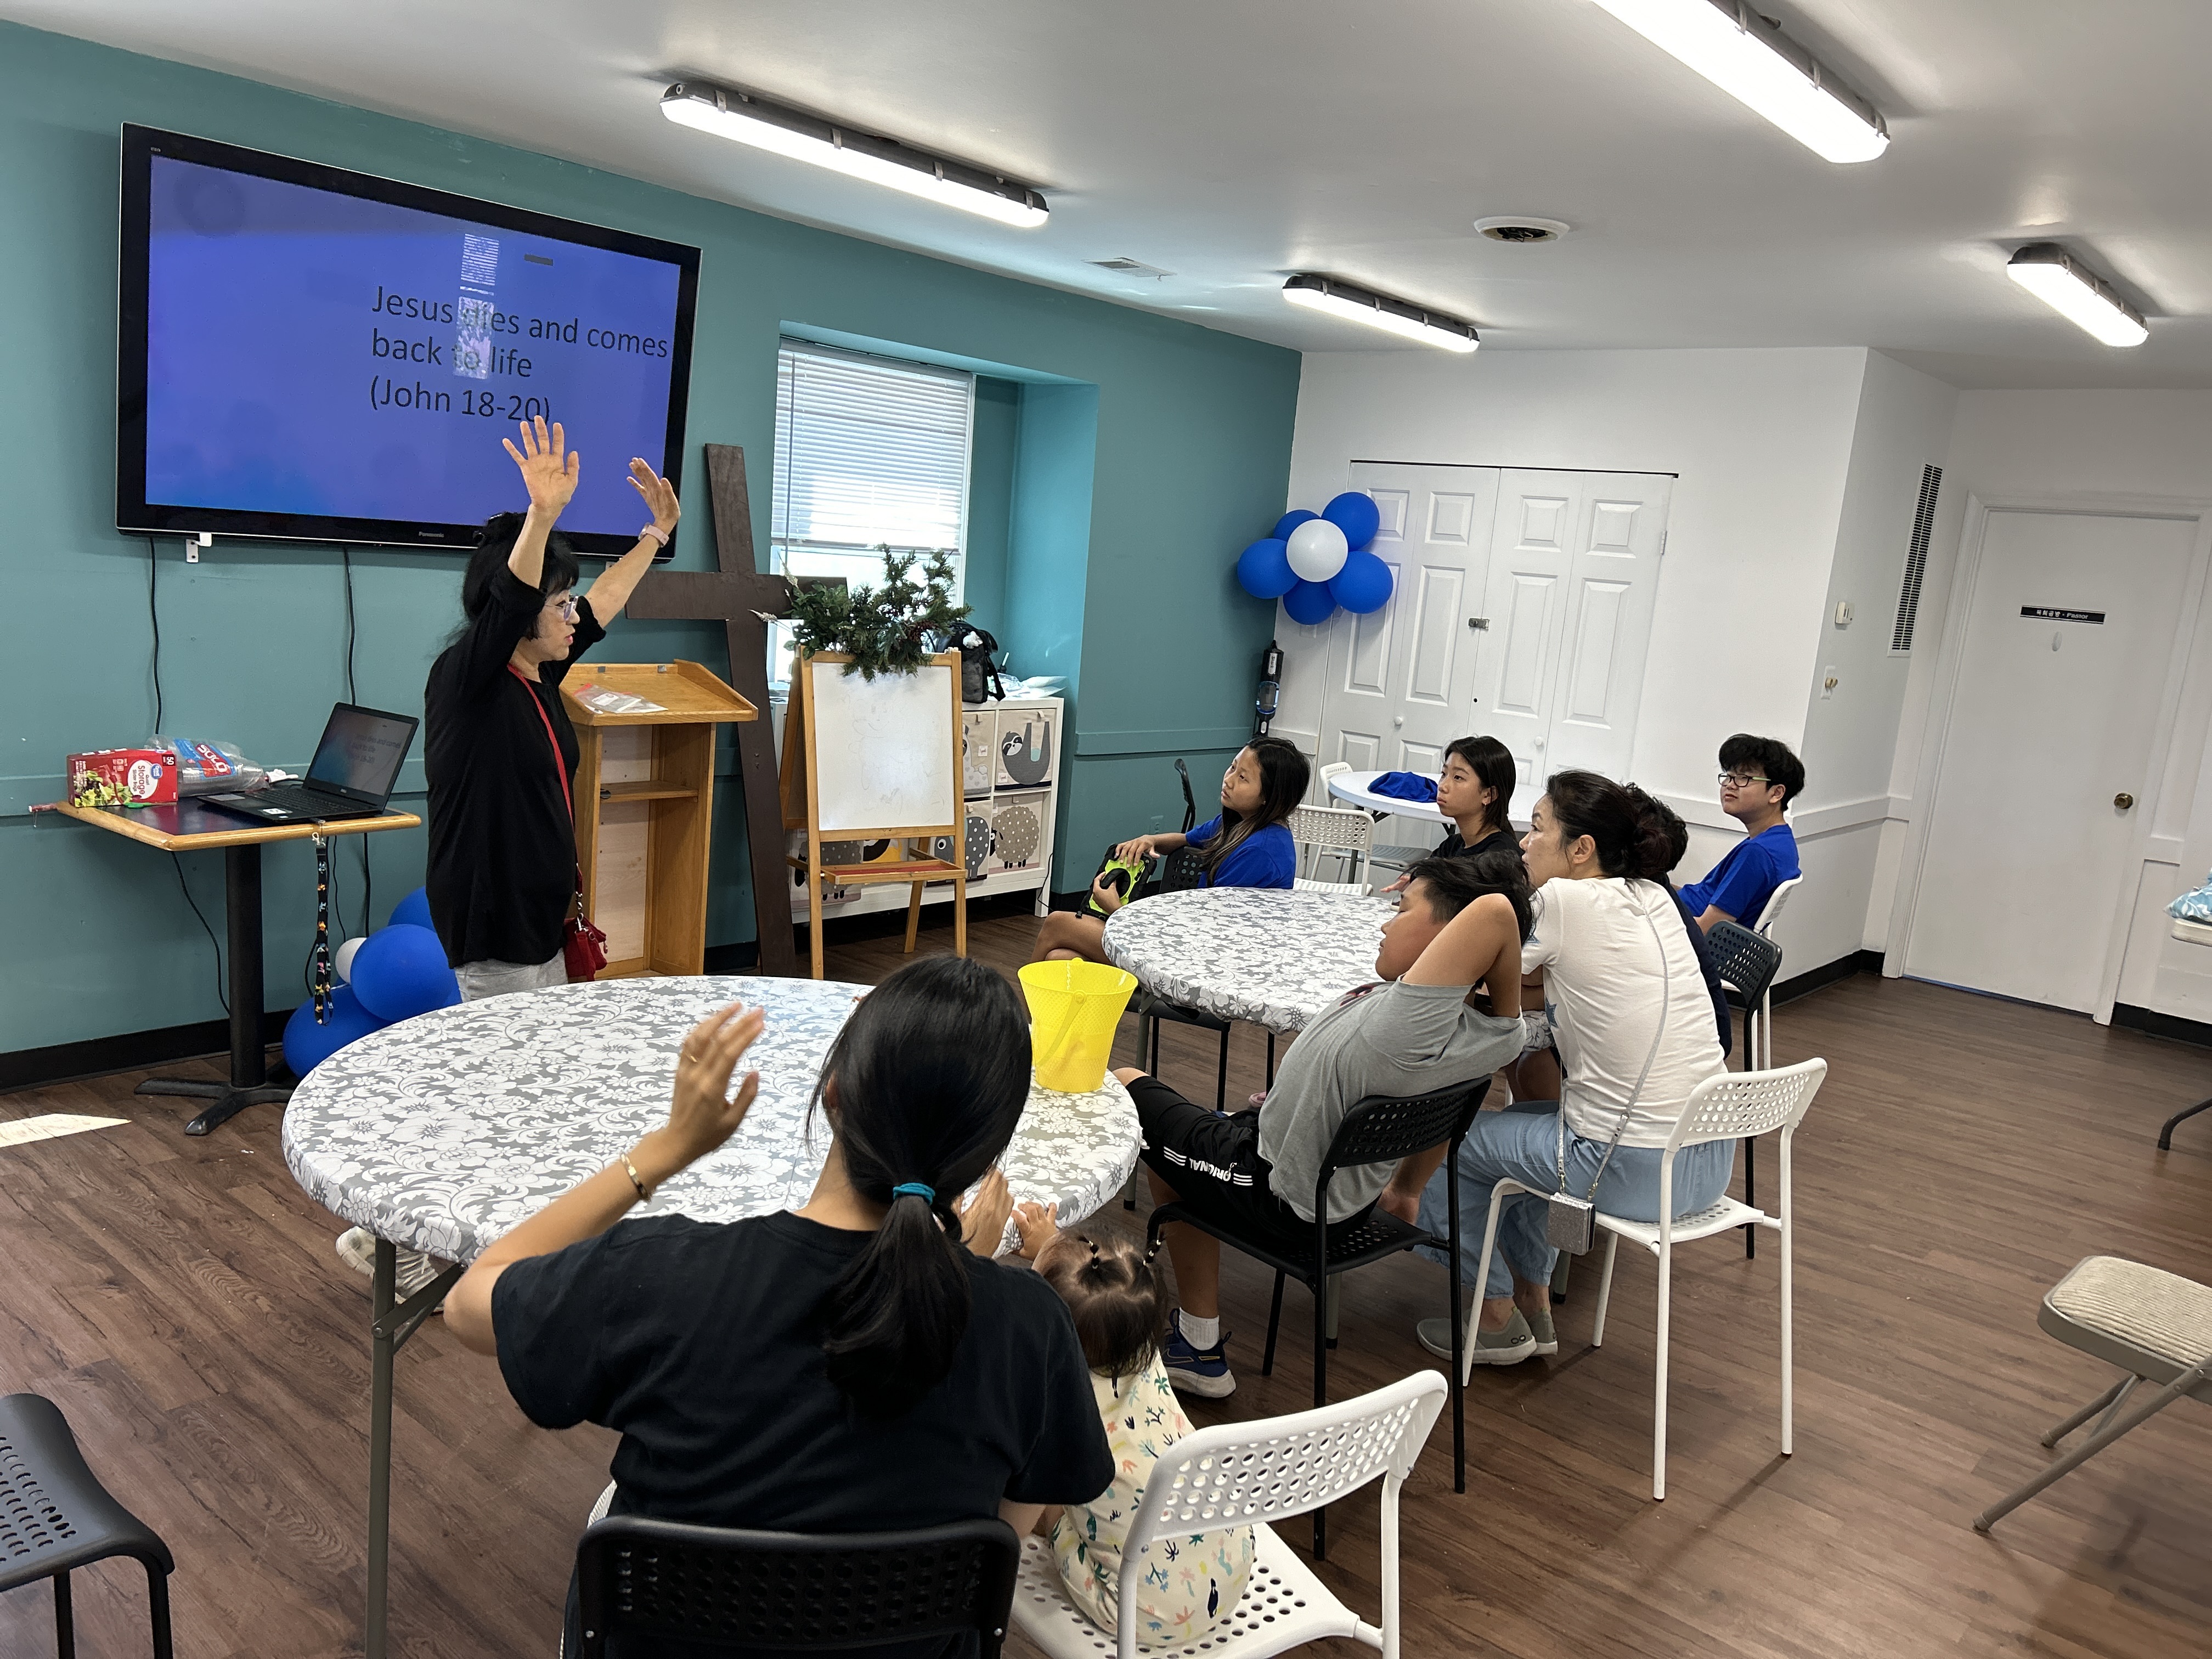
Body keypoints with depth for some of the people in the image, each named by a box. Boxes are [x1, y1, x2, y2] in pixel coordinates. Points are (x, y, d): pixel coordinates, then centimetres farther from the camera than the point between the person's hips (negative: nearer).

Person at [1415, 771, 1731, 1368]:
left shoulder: (1562, 900, -14)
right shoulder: (1653, 898, 8)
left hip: (1635, 1172, -8)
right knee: (1524, 1120, 31)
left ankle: (1497, 1318, 24)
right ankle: (1535, 1306, 35)